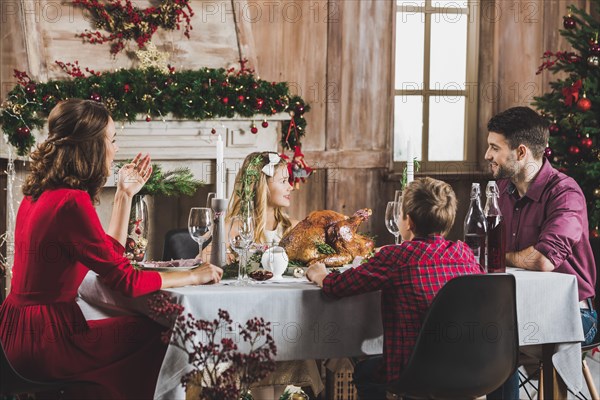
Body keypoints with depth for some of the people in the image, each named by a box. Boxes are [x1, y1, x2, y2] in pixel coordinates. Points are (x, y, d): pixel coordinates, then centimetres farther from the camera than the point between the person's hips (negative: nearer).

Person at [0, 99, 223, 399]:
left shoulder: (43, 193, 9)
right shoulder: (72, 202, -20)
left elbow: (110, 257, 16)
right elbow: (127, 281, -18)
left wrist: (125, 194, 16)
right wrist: (194, 276, -6)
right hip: (45, 341, -9)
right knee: (160, 335, 0)